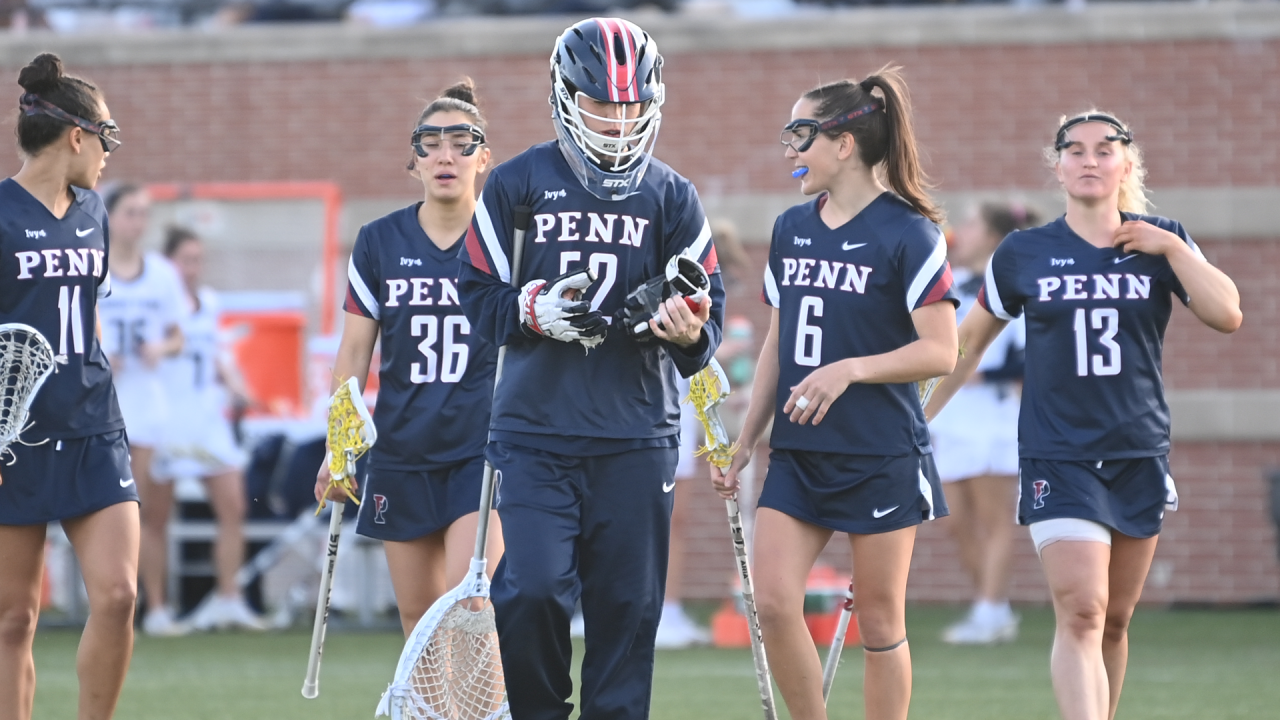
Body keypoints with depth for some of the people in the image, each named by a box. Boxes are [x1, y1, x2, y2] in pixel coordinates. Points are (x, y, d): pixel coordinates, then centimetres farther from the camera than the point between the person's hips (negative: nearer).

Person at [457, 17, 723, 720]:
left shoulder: (671, 196, 8)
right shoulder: (516, 185, 4)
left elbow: (705, 308, 6)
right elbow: (479, 293, 6)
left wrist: (690, 331, -17)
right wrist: (535, 310, -14)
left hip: (637, 435, 1)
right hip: (536, 431, -1)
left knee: (627, 608, 2)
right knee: (532, 592, -13)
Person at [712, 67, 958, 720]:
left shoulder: (907, 232, -9)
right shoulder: (791, 229, 10)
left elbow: (940, 351, -13)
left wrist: (851, 369, -24)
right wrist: (745, 441, 16)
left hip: (881, 457, -6)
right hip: (797, 455, 6)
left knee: (879, 621, 1)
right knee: (774, 603, -8)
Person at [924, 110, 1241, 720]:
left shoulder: (1162, 245, 5)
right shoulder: (1023, 253, 2)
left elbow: (1226, 315, -6)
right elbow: (970, 339, 14)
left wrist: (1170, 249, -11)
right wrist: (918, 414, 15)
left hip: (1139, 455, 3)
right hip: (1057, 457, -2)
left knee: (1113, 622, 8)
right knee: (1080, 613, -17)